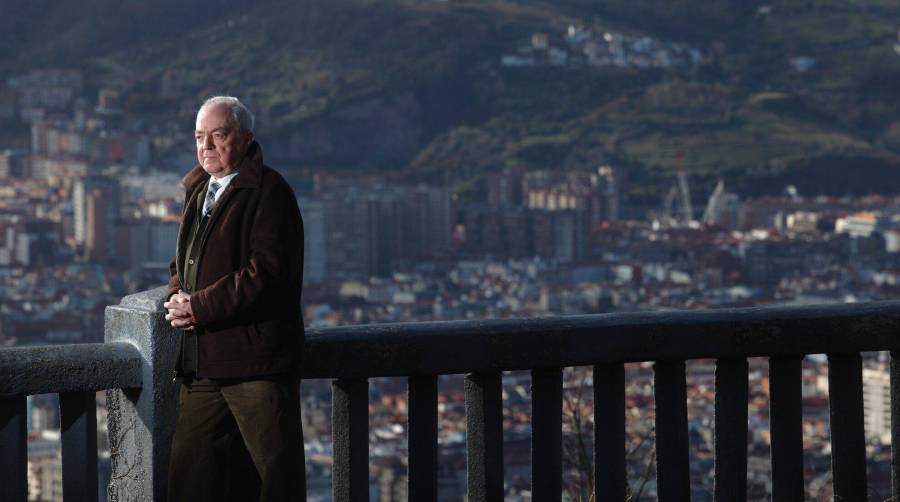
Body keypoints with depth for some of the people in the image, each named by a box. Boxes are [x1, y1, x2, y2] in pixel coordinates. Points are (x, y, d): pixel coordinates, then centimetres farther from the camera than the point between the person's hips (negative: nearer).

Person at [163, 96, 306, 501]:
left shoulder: (269, 192, -9)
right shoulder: (198, 190, 17)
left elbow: (267, 273, -18)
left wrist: (199, 308, -16)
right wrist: (178, 298, 3)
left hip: (256, 359, -8)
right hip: (202, 362, 8)